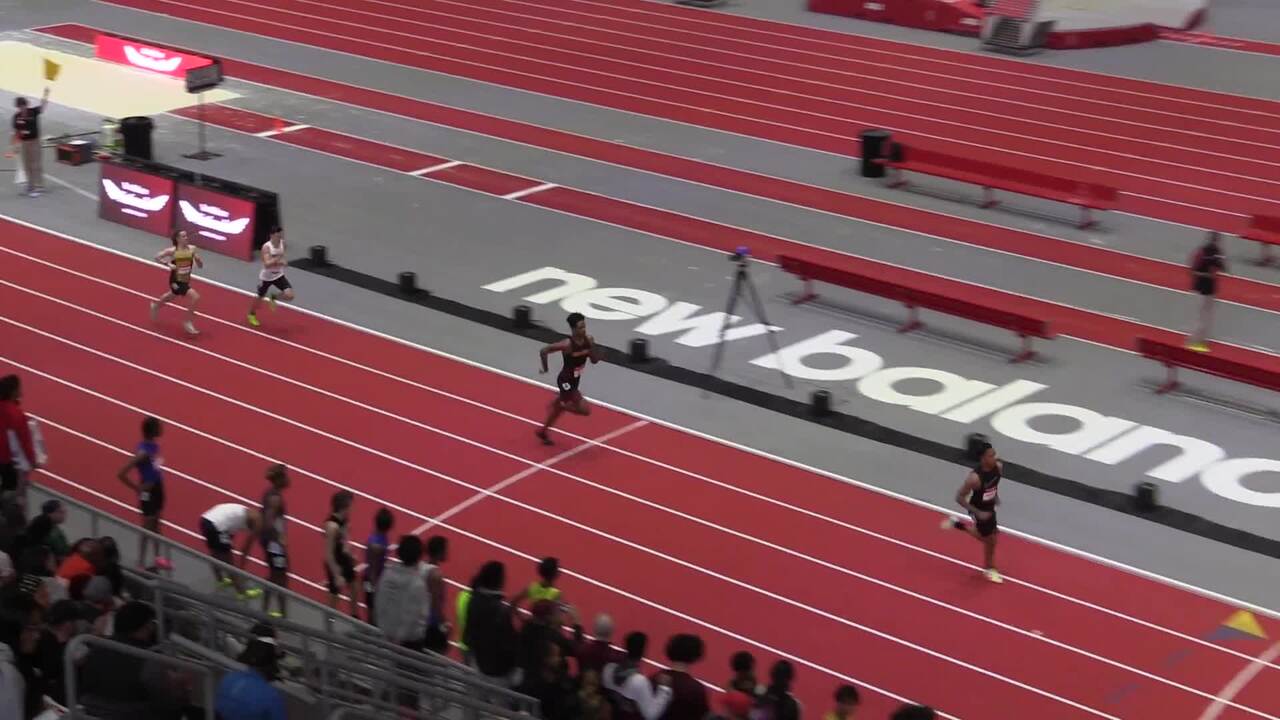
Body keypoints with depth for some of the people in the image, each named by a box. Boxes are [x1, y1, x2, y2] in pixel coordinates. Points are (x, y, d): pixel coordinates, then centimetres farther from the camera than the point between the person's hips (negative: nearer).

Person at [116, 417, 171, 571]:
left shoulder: (154, 445, -3)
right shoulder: (143, 452, -28)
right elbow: (121, 474, -29)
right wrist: (138, 488, -19)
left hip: (158, 489, 8)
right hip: (148, 492, -8)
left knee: (156, 524, 21)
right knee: (147, 527, 5)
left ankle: (157, 558, 36)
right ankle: (141, 563, 18)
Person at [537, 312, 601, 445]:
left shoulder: (588, 340, -9)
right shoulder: (567, 344, -29)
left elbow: (595, 360, -2)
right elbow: (543, 351, -23)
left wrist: (593, 346, -20)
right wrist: (545, 368, -11)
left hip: (575, 379, 7)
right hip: (566, 380, -7)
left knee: (561, 406, 24)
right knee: (584, 410, -10)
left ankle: (543, 431, 45)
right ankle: (558, 404, 11)